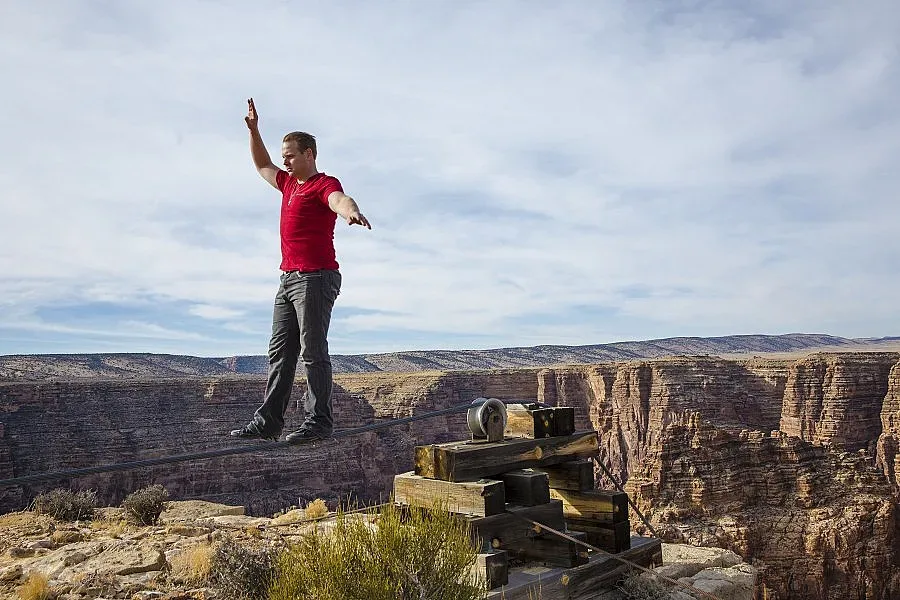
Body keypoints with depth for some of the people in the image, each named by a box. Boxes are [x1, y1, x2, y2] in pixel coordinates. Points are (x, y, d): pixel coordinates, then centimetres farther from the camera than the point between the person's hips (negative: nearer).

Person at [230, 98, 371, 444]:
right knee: (280, 352, 9)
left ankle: (319, 422, -1)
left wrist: (351, 211, -51)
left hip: (316, 278, -9)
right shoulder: (289, 184, 22)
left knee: (313, 351, -7)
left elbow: (339, 199, -29)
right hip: (289, 278, 9)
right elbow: (262, 165, 40)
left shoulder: (324, 184, -5)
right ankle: (269, 421, 15)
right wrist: (253, 129, 34)